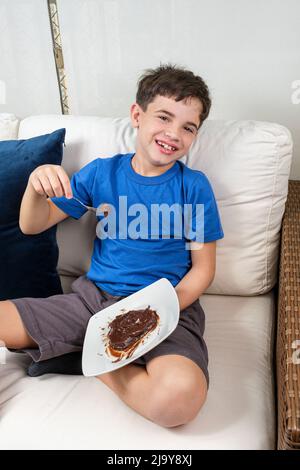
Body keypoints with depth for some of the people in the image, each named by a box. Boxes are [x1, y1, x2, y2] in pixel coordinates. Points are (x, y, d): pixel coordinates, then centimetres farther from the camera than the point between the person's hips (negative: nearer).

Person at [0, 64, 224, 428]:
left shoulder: (194, 187, -3)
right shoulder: (102, 172, 4)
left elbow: (203, 268, 0)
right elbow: (32, 226, 8)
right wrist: (37, 186, -14)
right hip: (93, 296, 2)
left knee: (180, 395, -32)